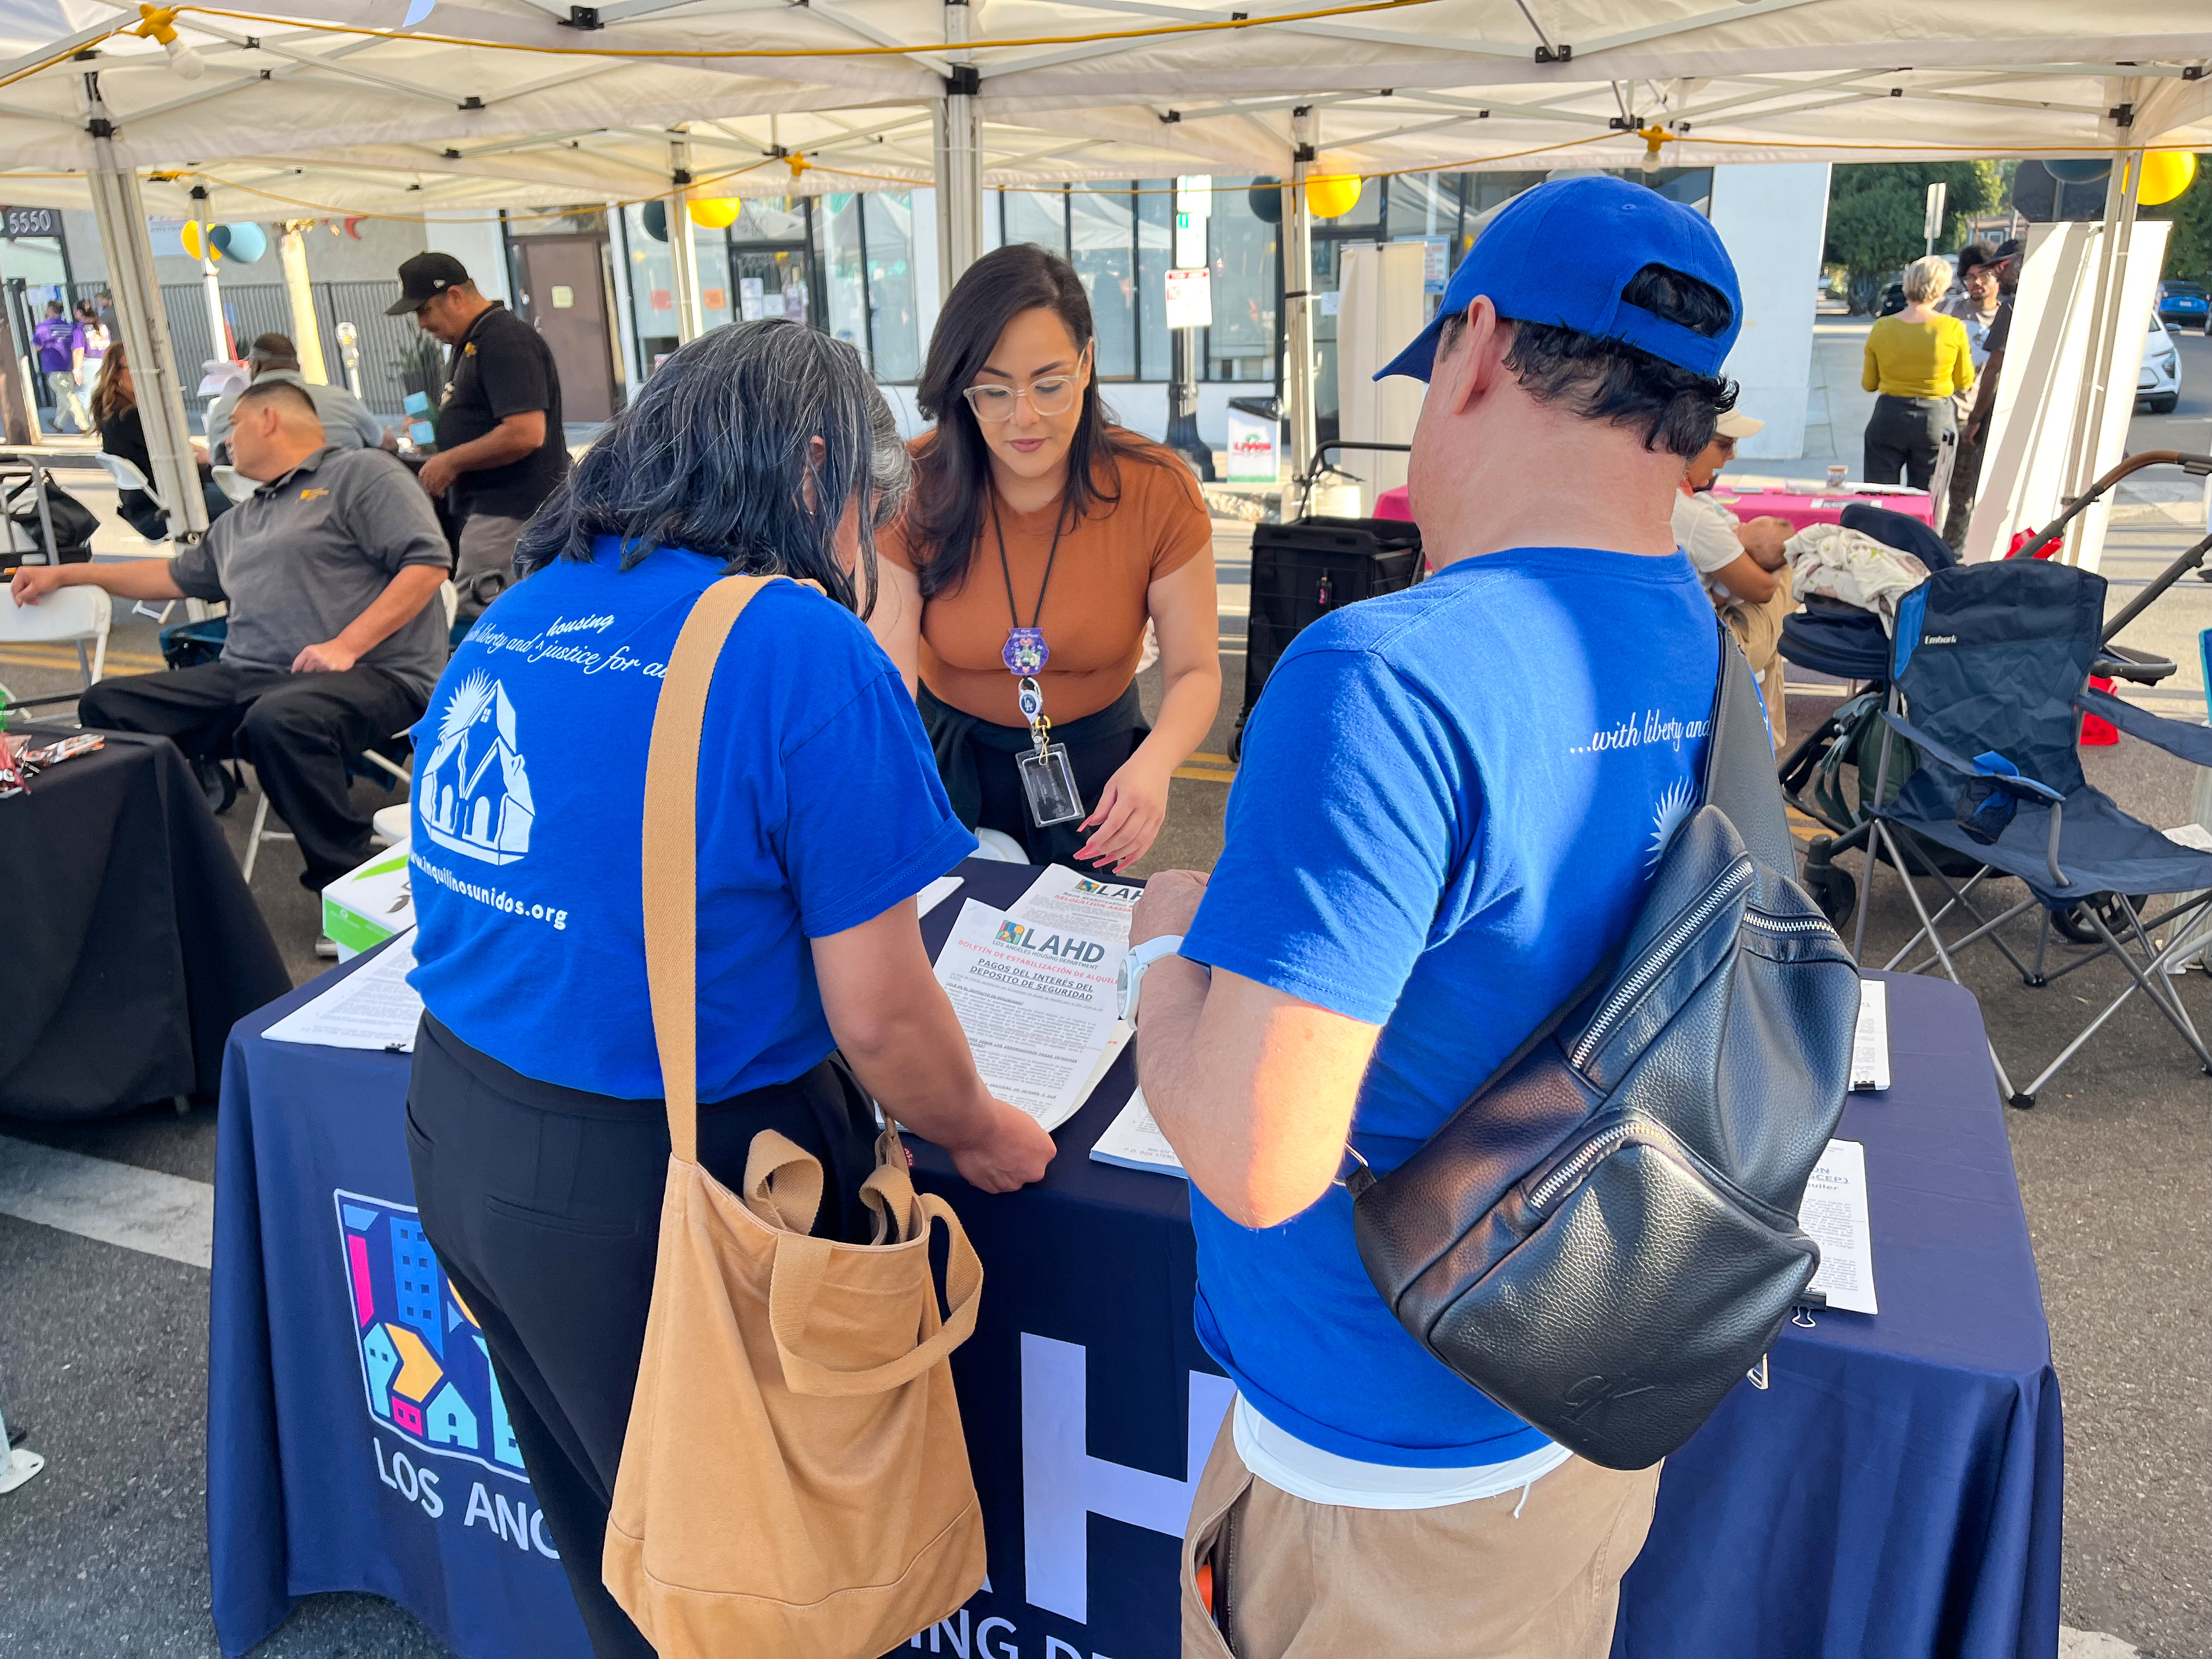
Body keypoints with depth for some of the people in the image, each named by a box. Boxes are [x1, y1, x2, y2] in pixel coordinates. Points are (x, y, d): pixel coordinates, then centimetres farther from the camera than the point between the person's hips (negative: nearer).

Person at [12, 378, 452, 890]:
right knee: (107, 706, -3)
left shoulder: (361, 473, 1)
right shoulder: (238, 521, 28)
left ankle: (347, 881, -26)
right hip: (249, 677, 8)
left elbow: (427, 563, -12)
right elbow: (177, 575, 41)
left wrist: (346, 645, -18)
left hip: (371, 673, -8)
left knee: (280, 720, -40)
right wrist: (66, 574, 38)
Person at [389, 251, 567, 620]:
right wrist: (431, 432, 14)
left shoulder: (507, 341, -14)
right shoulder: (468, 344, 18)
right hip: (486, 506, 10)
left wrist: (451, 461, -14)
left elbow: (525, 434, -24)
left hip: (509, 511, -10)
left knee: (474, 616, -12)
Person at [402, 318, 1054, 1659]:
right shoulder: (808, 657, -20)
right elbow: (880, 1018, -18)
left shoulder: (509, 624, 4)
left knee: (600, 1531, 29)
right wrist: (983, 1137, 1)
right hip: (652, 1188, -7)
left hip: (457, 1135, 8)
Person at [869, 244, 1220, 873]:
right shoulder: (914, 489, -19)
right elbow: (888, 673, -25)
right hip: (949, 754, 0)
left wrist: (1154, 763, -38)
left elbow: (1194, 671, -17)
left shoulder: (1158, 491, -19)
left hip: (1095, 757, 0)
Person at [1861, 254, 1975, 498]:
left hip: (1889, 417, 1)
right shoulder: (1953, 329, -8)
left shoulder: (1882, 327, -5)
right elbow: (1964, 382, 4)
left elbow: (1869, 384, 4)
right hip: (1936, 420, 0)